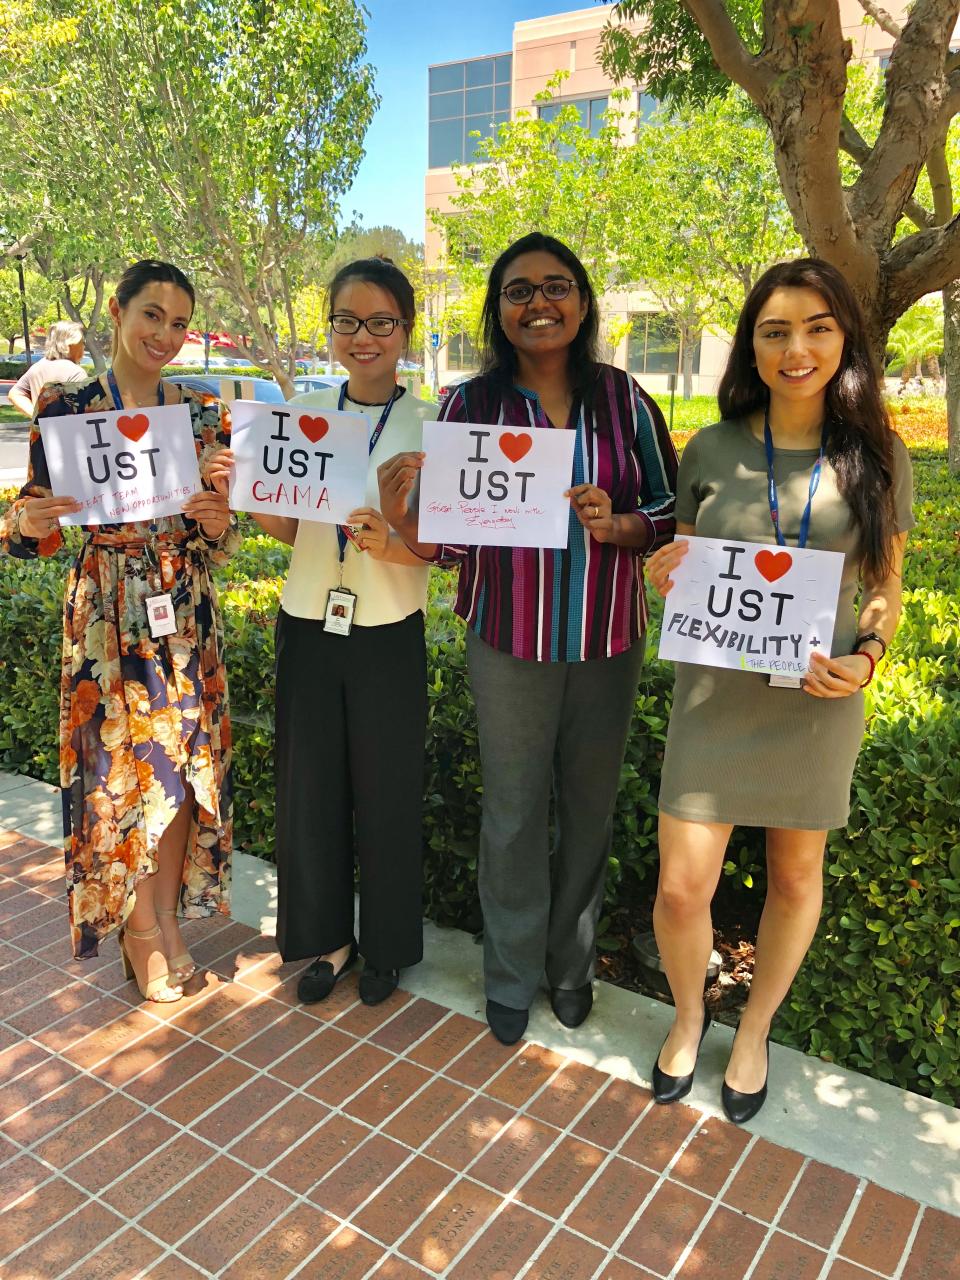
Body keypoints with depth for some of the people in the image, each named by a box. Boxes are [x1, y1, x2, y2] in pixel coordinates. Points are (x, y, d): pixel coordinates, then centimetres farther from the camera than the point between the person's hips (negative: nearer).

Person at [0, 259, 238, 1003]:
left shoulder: (201, 416, 6)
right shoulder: (68, 409, -3)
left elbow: (218, 542, 8)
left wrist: (219, 524, -14)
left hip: (187, 613, 3)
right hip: (108, 614, -3)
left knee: (184, 765, 8)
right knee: (121, 765, 4)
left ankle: (166, 919, 29)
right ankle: (138, 927, 27)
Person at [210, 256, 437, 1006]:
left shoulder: (430, 425, -6)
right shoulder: (303, 413, 4)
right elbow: (291, 529, 8)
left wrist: (393, 547, -27)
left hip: (388, 636, -3)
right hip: (309, 628, 3)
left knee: (385, 794, 9)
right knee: (310, 788, 12)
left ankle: (386, 944, 33)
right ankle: (328, 936, 35)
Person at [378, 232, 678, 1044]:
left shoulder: (623, 399, -3)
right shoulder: (472, 405, -5)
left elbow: (675, 514, 0)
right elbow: (448, 539, -5)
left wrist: (616, 524, -20)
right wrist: (400, 520, -26)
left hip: (608, 641, 1)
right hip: (510, 642, -1)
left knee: (591, 806, 15)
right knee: (514, 812, 10)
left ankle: (573, 962, 40)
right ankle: (512, 976, 34)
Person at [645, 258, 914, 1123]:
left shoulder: (877, 457, -2)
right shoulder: (711, 450, -2)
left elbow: (886, 588, 5)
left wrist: (865, 659, -14)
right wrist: (665, 572, -14)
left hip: (817, 702, 1)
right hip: (715, 694, 0)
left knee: (797, 874, 16)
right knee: (682, 889, 0)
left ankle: (756, 1030, 43)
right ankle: (689, 1013, 34)